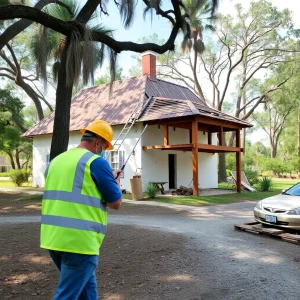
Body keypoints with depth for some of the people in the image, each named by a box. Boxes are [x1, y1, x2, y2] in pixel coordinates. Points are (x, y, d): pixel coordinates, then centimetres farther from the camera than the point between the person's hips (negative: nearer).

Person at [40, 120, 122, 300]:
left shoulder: (56, 161, 13)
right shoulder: (97, 162, -9)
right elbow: (116, 203, -4)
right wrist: (115, 181, 14)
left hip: (53, 239, 8)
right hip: (79, 241, -8)